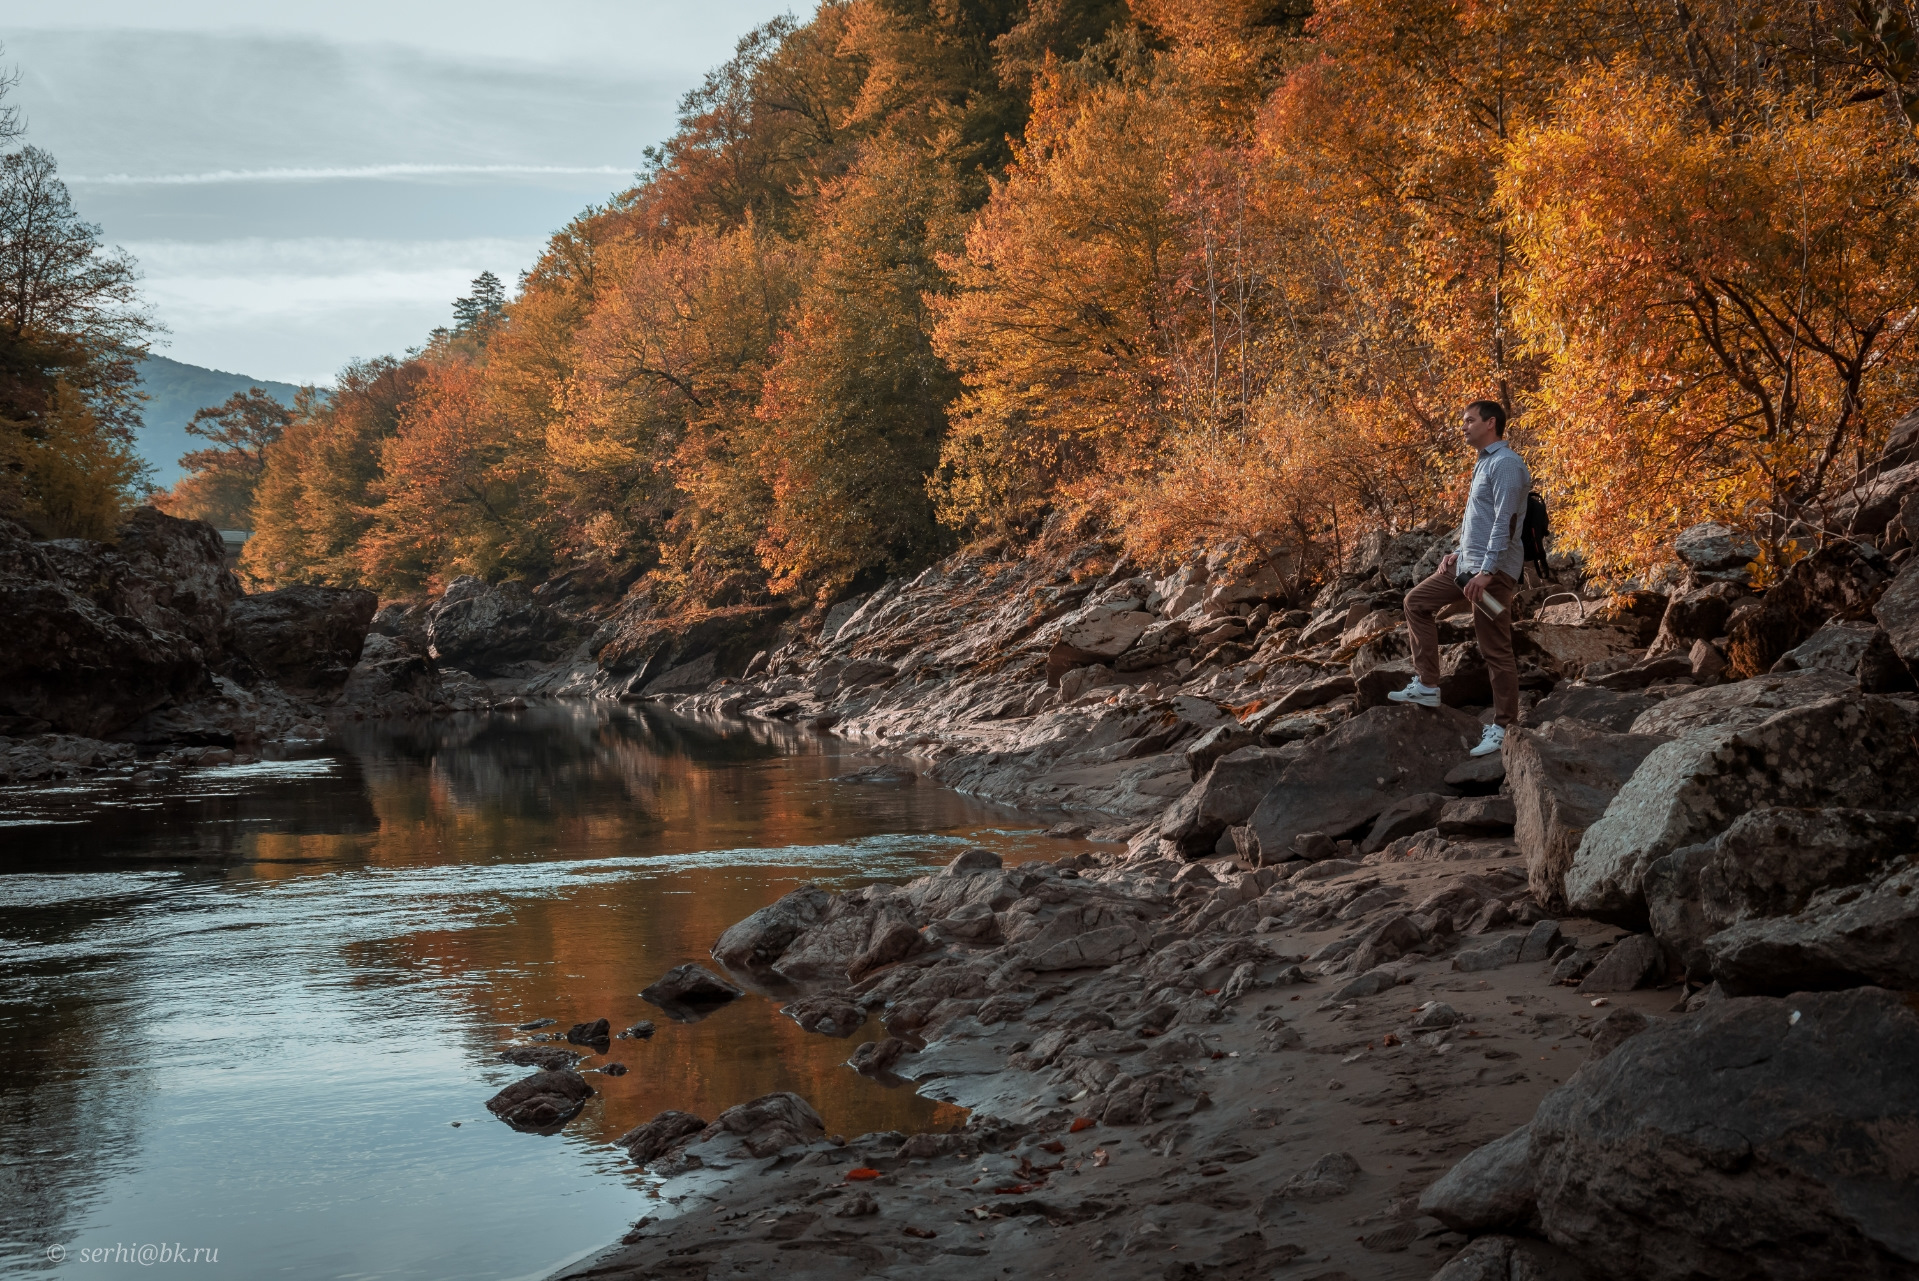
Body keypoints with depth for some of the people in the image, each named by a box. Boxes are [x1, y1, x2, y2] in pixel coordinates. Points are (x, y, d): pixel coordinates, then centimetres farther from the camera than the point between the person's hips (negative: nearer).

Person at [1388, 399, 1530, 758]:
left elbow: (1504, 521, -22)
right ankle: (1426, 685, 13)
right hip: (1467, 565, 11)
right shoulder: (1484, 463, 19)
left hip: (1494, 571, -11)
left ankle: (1503, 727, -1)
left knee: (1495, 650, -7)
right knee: (1417, 602, 13)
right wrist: (1460, 554, 20)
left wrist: (1487, 571, -27)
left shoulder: (1505, 463, -13)